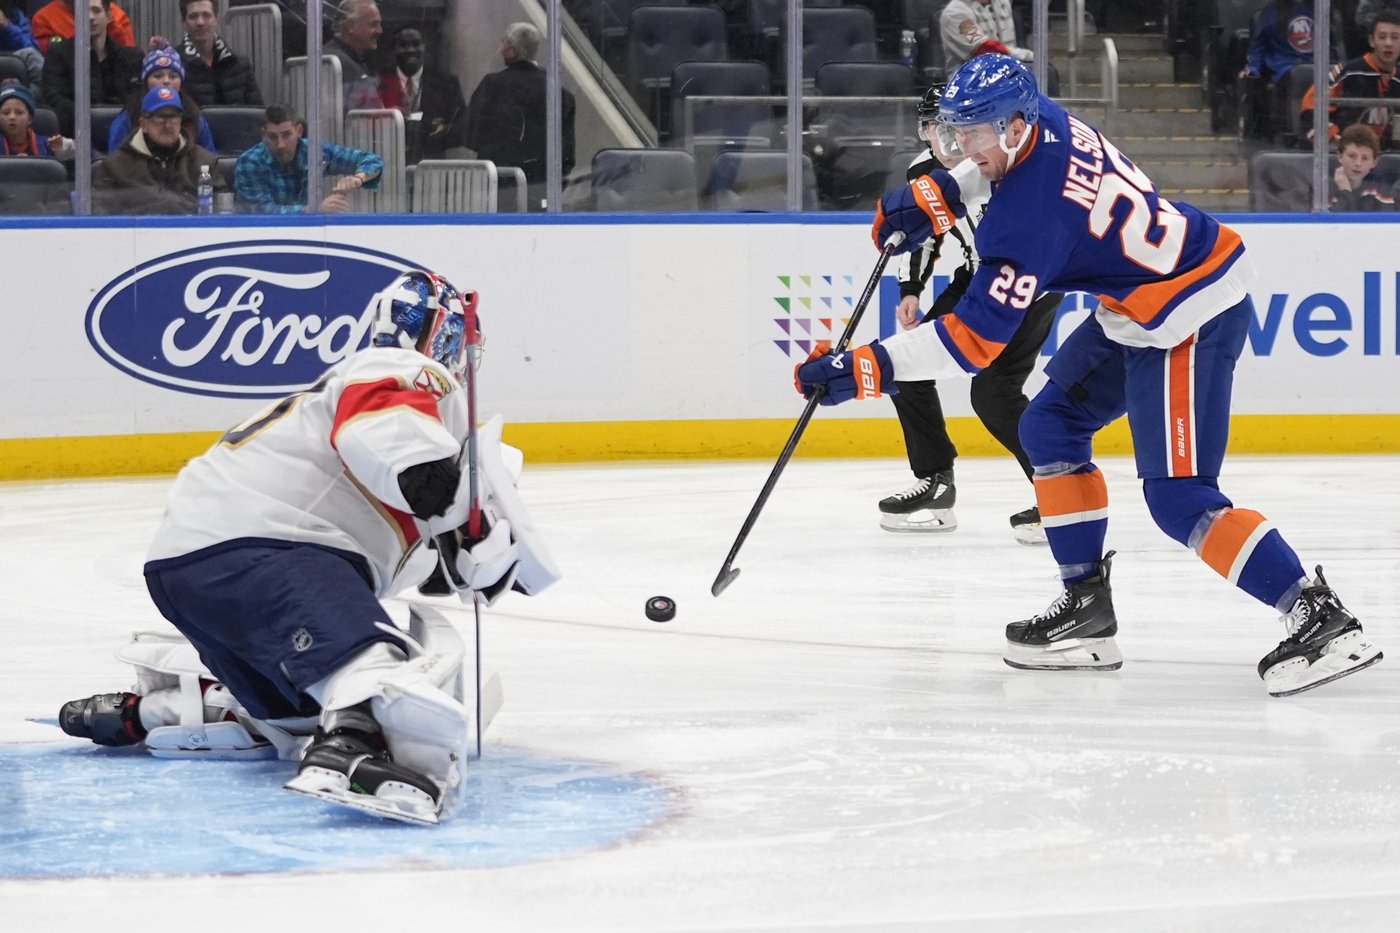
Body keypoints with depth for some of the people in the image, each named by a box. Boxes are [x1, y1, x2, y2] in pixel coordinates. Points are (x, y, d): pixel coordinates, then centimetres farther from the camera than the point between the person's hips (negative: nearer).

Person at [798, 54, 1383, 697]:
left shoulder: (1029, 215, -27)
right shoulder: (1039, 123, -3)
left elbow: (974, 338, -26)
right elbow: (979, 170, 24)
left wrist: (863, 370, -25)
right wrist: (927, 200, 7)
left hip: (1189, 319, -11)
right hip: (1135, 310, 11)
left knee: (1178, 498, -15)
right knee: (1050, 428, 14)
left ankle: (1321, 620, -17)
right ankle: (1087, 608, 18)